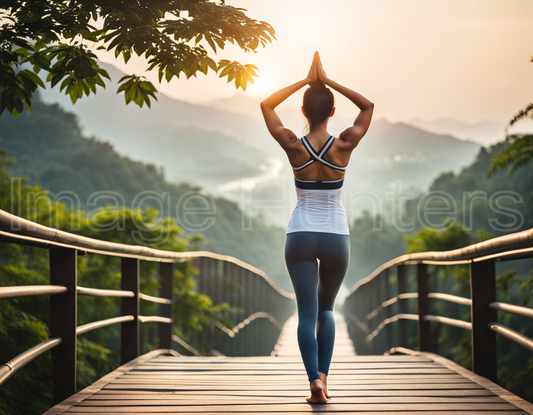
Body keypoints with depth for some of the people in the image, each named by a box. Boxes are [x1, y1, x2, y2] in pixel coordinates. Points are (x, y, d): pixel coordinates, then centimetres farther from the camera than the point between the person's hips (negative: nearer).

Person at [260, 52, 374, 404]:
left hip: (301, 235, -1)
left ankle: (315, 378, -15)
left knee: (307, 312, -1)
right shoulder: (344, 145, -8)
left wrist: (305, 81, 7)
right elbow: (368, 106, 9)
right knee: (326, 309, 18)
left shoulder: (293, 146, -8)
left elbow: (266, 105, 8)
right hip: (337, 236, 1)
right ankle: (323, 373, 6)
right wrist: (327, 81, 4)